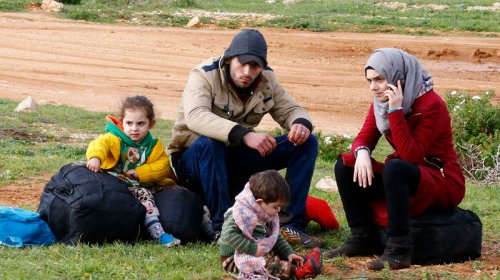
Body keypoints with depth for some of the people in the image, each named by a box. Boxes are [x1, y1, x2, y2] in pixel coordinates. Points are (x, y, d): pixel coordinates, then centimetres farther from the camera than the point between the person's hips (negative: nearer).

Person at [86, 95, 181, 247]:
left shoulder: (154, 146, 9)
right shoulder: (115, 139, -2)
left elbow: (163, 165, -1)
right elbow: (100, 144, -22)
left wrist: (140, 173, -16)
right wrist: (95, 157, -47)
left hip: (145, 184, 5)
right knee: (143, 194, -32)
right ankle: (158, 233, -39)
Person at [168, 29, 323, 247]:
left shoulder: (266, 80, -2)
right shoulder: (204, 76, -20)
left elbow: (290, 110, 5)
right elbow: (195, 116, -39)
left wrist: (301, 123, -23)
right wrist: (245, 135, -52)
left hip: (238, 158, 6)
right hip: (194, 158, -5)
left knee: (307, 143, -8)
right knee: (207, 142, -41)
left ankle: (290, 224, -14)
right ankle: (221, 228, -33)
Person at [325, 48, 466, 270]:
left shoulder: (430, 104, -20)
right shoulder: (380, 102, 3)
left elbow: (411, 156, -28)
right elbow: (364, 137, 2)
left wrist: (395, 111, -32)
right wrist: (362, 152, -22)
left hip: (444, 184, -8)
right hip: (405, 176, 8)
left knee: (394, 168, -37)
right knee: (345, 166, -7)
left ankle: (398, 249, -35)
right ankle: (363, 238, -4)